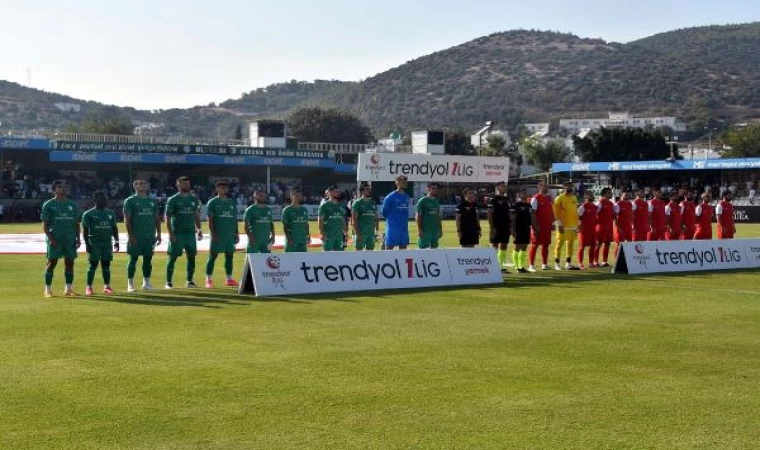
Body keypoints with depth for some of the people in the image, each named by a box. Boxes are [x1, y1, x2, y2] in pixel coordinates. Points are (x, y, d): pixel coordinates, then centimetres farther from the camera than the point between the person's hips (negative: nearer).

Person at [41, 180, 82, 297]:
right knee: (52, 262, -4)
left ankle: (69, 289, 9)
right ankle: (48, 290, 2)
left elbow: (76, 223, 17)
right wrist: (50, 238, -15)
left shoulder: (72, 205, 15)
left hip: (70, 239, 4)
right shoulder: (49, 205, 1)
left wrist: (78, 238, 7)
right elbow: (45, 224, -4)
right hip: (55, 239, -4)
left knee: (69, 262, 3)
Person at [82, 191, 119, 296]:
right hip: (94, 243, -4)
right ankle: (89, 287, -1)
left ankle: (107, 286, 9)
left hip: (107, 243, 4)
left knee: (106, 264, 4)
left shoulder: (110, 213, 12)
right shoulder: (88, 214, -3)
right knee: (93, 265, -5)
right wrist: (87, 244, -12)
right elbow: (85, 230, -5)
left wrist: (116, 241, 8)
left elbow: (114, 228, 16)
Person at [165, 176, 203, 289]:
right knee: (173, 257, -2)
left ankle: (189, 281, 13)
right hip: (177, 233, -4)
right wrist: (170, 233, -15)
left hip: (191, 233, 4)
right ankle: (168, 282, 3)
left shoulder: (194, 199, 10)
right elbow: (168, 218, -6)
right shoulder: (173, 200, -4)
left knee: (192, 257, 3)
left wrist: (199, 229, 5)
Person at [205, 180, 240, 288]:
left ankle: (229, 279, 13)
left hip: (230, 235, 5)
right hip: (218, 235, -5)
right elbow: (210, 220, -6)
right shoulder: (212, 202, -1)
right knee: (213, 256, -3)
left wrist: (237, 233, 11)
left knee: (229, 256, 7)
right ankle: (209, 280, 1)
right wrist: (213, 234, -14)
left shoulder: (232, 202, 14)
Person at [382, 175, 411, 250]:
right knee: (389, 247, -3)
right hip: (393, 227, -6)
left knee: (403, 247, 9)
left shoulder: (406, 197, 10)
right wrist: (391, 220, 6)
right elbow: (384, 212, -4)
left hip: (404, 227, 7)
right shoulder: (390, 197, -10)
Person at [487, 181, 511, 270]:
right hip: (496, 227, -6)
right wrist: (492, 227, -15)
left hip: (505, 227, 6)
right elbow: (490, 214, -10)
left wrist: (510, 226, 10)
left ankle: (501, 266, 12)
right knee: (495, 246, -3)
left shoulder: (507, 199, 14)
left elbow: (510, 214, 16)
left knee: (504, 246, 7)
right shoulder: (493, 199, -6)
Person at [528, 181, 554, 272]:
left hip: (547, 226, 7)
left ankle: (545, 264, 17)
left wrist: (552, 223, 11)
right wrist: (535, 226, -19)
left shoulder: (549, 198, 13)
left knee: (546, 245, 10)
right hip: (538, 226, -7)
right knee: (535, 245, -4)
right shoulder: (536, 198, -9)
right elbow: (532, 213, -14)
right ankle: (532, 265, -2)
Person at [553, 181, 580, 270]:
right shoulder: (560, 198, -6)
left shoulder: (574, 198, 14)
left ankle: (568, 264, 13)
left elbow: (575, 212, 18)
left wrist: (577, 224, 14)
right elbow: (557, 212, -10)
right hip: (563, 226, -6)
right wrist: (559, 224, -16)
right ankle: (557, 264, 2)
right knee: (560, 244, -2)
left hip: (573, 225, 6)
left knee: (570, 244, 7)